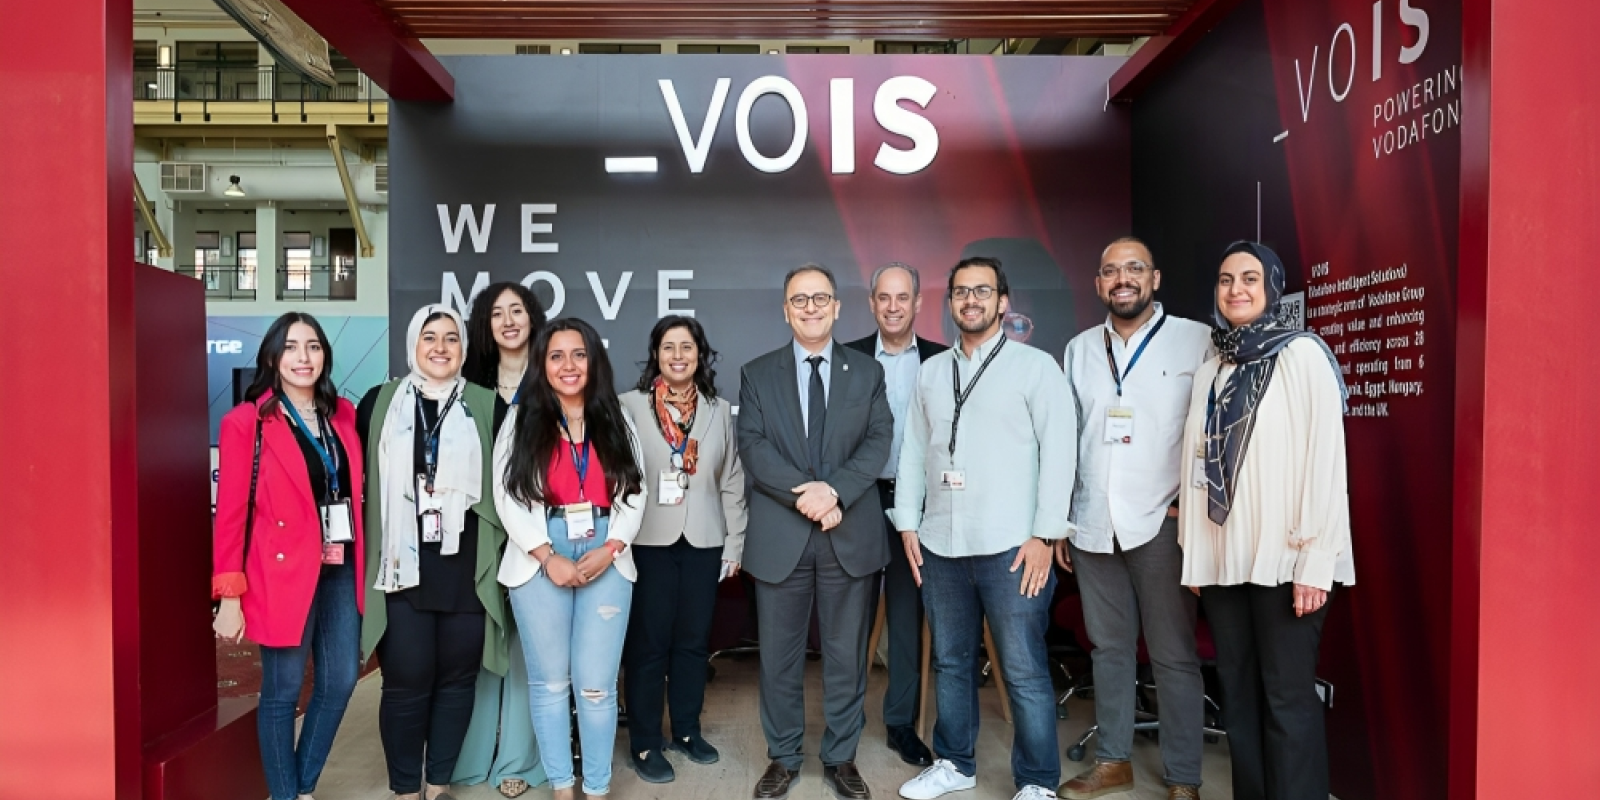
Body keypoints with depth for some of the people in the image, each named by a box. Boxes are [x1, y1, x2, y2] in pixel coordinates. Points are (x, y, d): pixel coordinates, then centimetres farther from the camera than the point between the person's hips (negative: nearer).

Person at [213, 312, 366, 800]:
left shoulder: (343, 415, 9)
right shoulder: (247, 422, -7)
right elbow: (230, 513, -8)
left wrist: (361, 564, 5)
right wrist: (230, 597, -11)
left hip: (341, 570, 6)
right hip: (284, 572, -5)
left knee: (341, 682, 11)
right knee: (283, 692, 4)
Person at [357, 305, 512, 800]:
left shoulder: (486, 405, 5)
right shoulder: (380, 402, 5)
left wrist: (502, 549, 2)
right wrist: (361, 551, 6)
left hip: (467, 569, 1)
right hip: (401, 568, 0)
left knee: (457, 677, 8)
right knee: (406, 680, 1)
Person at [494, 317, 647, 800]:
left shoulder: (616, 422, 10)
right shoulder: (521, 422, 5)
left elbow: (635, 493, 6)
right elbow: (508, 496, -3)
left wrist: (609, 550, -9)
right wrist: (548, 556, -12)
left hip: (607, 560, 1)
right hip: (539, 562, 0)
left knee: (596, 684, -1)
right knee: (550, 681, 7)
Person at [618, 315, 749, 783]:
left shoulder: (720, 410, 6)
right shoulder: (632, 405, -3)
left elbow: (732, 482, 8)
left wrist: (735, 544, 5)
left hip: (703, 542, 3)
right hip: (649, 541, -3)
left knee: (694, 639, 12)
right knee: (648, 643, 4)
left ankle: (686, 731, 28)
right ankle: (645, 744, 15)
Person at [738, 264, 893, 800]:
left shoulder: (868, 372, 9)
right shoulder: (757, 374, 6)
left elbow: (879, 440, -2)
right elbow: (752, 446, -5)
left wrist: (835, 489, -18)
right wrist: (803, 493, -19)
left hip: (850, 534, 1)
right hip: (780, 535, 0)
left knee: (847, 654, 9)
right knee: (779, 655, 10)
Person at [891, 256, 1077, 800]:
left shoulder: (1036, 366, 0)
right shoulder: (931, 371, 13)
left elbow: (1059, 451, -6)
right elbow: (913, 451, 14)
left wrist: (1044, 535, -11)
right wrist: (907, 523, 7)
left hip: (1011, 547, -4)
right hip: (940, 546, 5)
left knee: (1024, 671, -1)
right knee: (949, 662, 14)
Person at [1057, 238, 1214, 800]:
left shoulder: (1196, 340, -1)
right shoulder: (1079, 349, 11)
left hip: (1162, 524, -4)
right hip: (1092, 526, 4)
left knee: (1173, 655, 2)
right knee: (1109, 648, 13)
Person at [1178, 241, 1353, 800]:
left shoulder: (1301, 354, -4)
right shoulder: (1209, 372, 14)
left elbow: (1325, 457, -10)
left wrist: (1315, 560, -15)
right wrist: (1192, 551, 11)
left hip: (1284, 560, -5)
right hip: (1221, 560, 6)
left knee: (1287, 697, -1)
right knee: (1238, 694, 12)